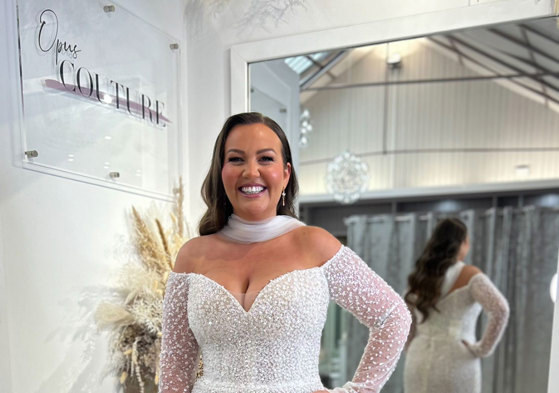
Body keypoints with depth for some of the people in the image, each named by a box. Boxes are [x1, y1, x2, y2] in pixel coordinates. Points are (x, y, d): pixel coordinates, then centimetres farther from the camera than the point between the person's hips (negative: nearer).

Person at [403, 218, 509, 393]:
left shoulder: (420, 277, 8)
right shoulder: (470, 275, -7)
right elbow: (500, 310, -21)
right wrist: (483, 349, -11)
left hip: (421, 365, 4)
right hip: (456, 363, -4)